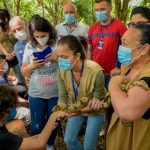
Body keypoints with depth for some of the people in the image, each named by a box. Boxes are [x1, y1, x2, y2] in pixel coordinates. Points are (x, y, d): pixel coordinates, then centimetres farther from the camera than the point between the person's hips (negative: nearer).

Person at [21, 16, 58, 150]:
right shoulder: (29, 47, -4)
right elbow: (24, 72, 5)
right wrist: (32, 66, -17)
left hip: (56, 93, 0)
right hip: (36, 94, 1)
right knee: (37, 125, 12)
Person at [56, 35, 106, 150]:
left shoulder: (96, 72, -35)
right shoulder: (62, 70, -21)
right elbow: (62, 96, -12)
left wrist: (81, 110, -38)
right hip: (76, 108, 4)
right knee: (69, 140, 14)